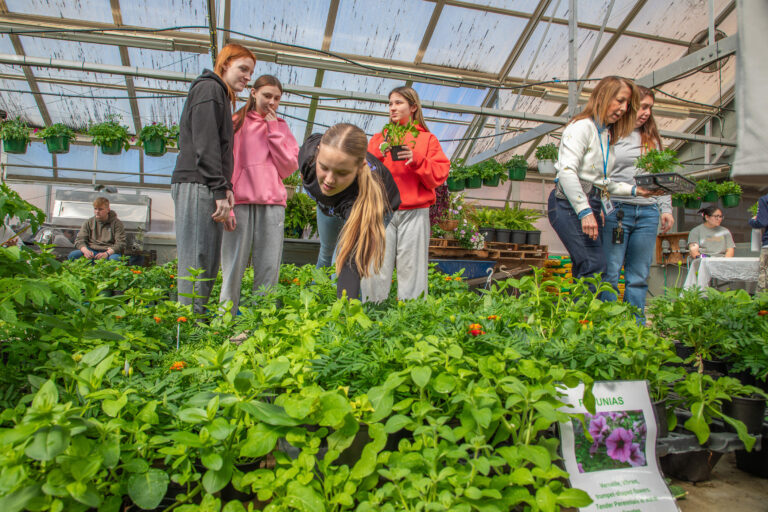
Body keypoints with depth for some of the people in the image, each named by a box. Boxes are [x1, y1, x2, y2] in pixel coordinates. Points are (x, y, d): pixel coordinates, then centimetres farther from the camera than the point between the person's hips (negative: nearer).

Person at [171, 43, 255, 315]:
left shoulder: (221, 95, 29)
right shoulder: (209, 88, 0)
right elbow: (206, 143, -12)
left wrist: (225, 187, 11)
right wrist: (220, 189, -17)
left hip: (206, 188, 10)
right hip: (196, 185, -10)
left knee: (209, 264, 6)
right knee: (196, 261, -12)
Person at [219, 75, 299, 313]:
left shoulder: (280, 127, 18)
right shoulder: (236, 122, 11)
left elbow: (289, 168, 6)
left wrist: (274, 131, 3)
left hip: (273, 204, 2)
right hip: (240, 203, -2)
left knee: (269, 269, -2)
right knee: (233, 268, -4)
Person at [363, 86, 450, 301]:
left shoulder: (427, 139, 14)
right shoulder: (379, 138, 20)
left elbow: (440, 175, 3)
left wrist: (416, 160, -11)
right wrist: (378, 154, -7)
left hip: (414, 212, -1)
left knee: (411, 269, -5)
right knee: (377, 268, -4)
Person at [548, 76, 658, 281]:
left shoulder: (608, 135, 22)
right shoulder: (583, 126, -5)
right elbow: (566, 171, -19)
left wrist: (634, 190, 10)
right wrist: (585, 212, -24)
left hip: (592, 206, 9)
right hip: (571, 205, -9)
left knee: (584, 272, 3)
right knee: (595, 266, -18)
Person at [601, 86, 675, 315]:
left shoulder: (652, 139, 21)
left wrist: (666, 208, 13)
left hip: (648, 213, 5)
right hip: (616, 209, -5)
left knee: (639, 276, 6)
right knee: (610, 274, -4)